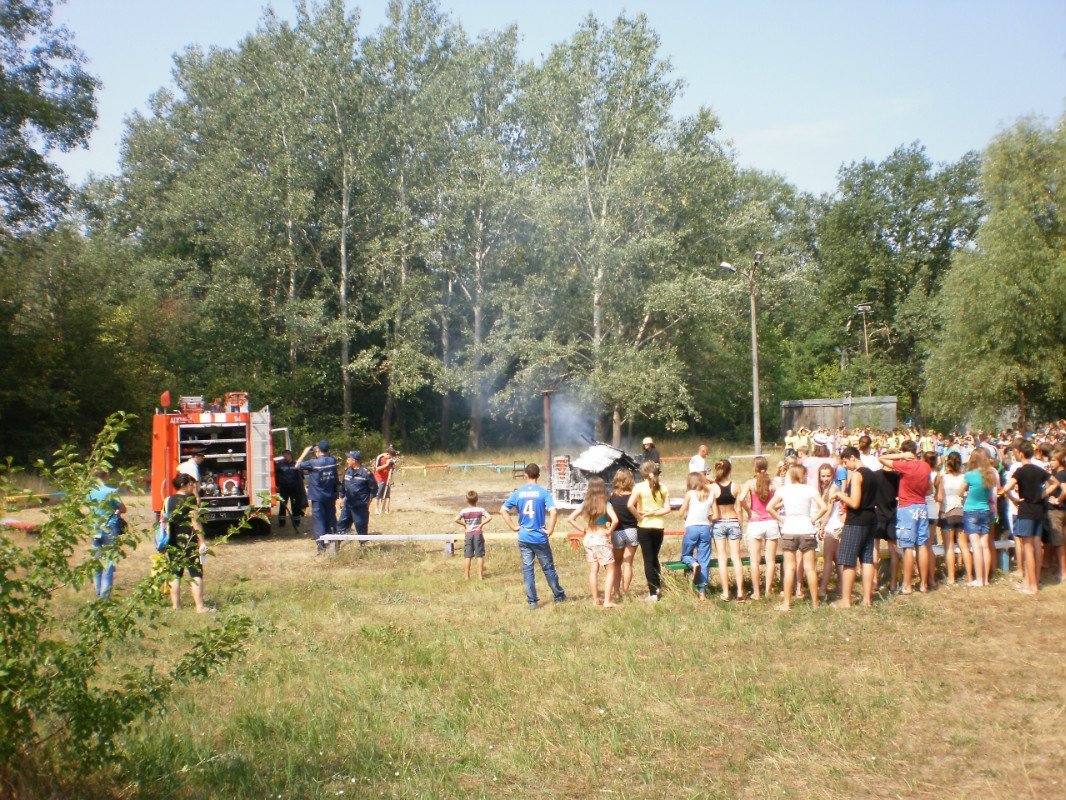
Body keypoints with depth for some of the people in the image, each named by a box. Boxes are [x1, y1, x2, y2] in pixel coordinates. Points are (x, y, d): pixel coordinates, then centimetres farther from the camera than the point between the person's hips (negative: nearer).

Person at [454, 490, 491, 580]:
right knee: (480, 555, 5)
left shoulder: (464, 511, -6)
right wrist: (482, 524, -9)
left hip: (468, 534, 1)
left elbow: (455, 520, -19)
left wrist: (464, 524, -7)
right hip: (478, 534, 0)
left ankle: (467, 575, 10)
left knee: (468, 556, 7)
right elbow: (489, 517, -18)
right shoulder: (480, 510, -5)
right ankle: (480, 575, 5)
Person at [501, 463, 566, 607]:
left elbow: (503, 510, 0)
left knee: (527, 569, 7)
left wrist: (513, 527, 3)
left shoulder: (518, 492, 1)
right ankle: (559, 595, 24)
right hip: (540, 537, -2)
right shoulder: (544, 492, -8)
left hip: (524, 538, 2)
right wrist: (550, 530, -9)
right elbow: (553, 511, -19)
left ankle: (532, 601, 8)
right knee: (548, 568, 11)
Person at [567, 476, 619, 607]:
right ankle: (607, 601, -4)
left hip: (588, 538, 4)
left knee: (593, 570, 12)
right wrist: (609, 531, -10)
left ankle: (596, 600, 19)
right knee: (610, 570, 5)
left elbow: (570, 519, -2)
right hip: (601, 539, -4)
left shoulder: (585, 504, 0)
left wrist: (582, 529, 4)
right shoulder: (606, 505, -11)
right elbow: (615, 520, -26)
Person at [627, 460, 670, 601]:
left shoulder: (640, 487, -9)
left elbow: (630, 505, -21)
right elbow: (667, 509, -4)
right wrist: (653, 513, -6)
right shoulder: (663, 488, 3)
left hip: (644, 527, -3)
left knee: (648, 559, 3)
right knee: (655, 557, 22)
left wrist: (639, 516, -8)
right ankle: (657, 586, 25)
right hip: (659, 526, 3)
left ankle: (653, 593, 1)